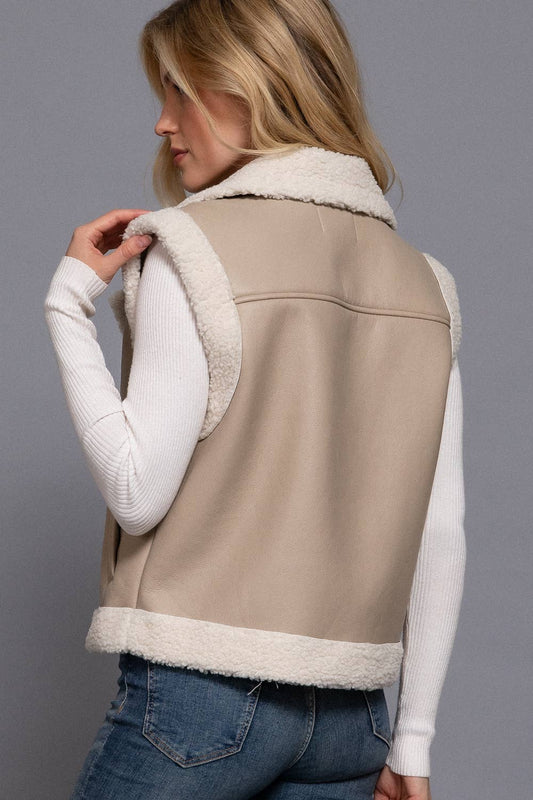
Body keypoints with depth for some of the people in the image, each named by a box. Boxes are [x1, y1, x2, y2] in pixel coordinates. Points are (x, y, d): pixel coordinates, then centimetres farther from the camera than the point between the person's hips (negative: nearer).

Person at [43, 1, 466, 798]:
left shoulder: (191, 250, -9)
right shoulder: (423, 281, 8)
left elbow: (136, 491, -13)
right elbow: (442, 536, 6)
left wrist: (69, 301, -4)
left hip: (201, 694, -5)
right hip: (353, 712, 6)